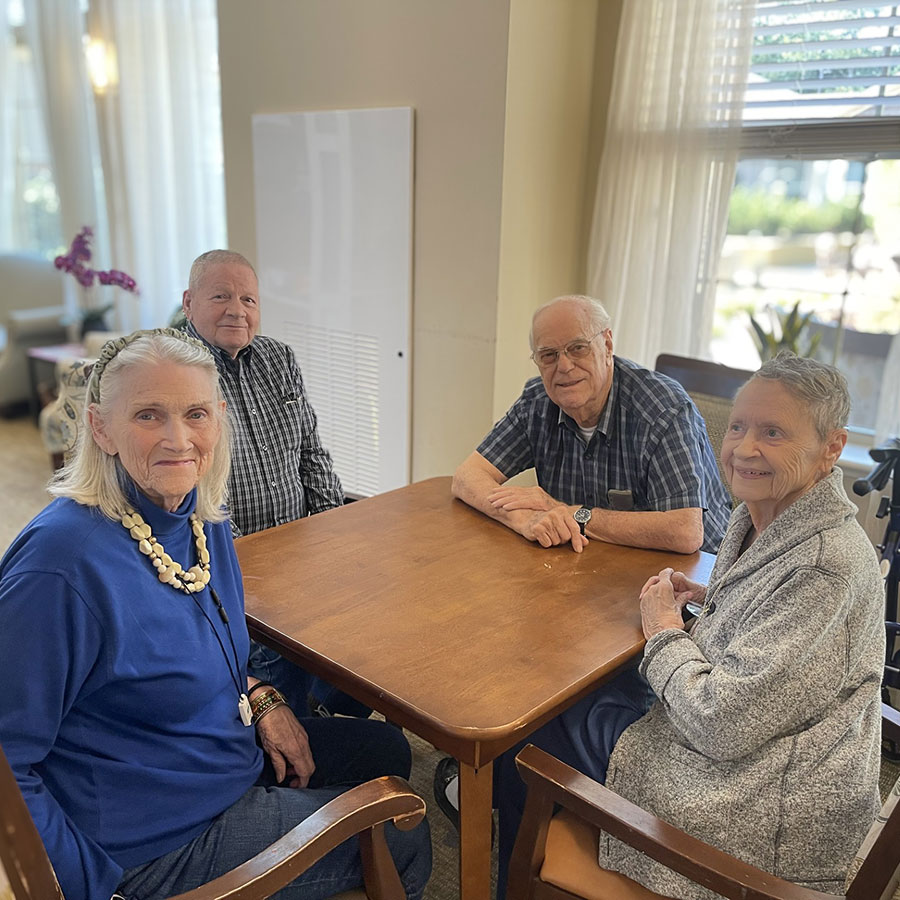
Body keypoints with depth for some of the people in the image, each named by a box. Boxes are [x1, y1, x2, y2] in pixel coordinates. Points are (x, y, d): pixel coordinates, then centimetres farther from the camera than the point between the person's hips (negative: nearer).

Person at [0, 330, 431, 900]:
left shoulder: (204, 515, -5)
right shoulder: (63, 563, -31)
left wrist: (260, 698, -1)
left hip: (234, 756, 8)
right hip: (163, 844, -8)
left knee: (386, 750, 23)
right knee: (404, 842, 3)